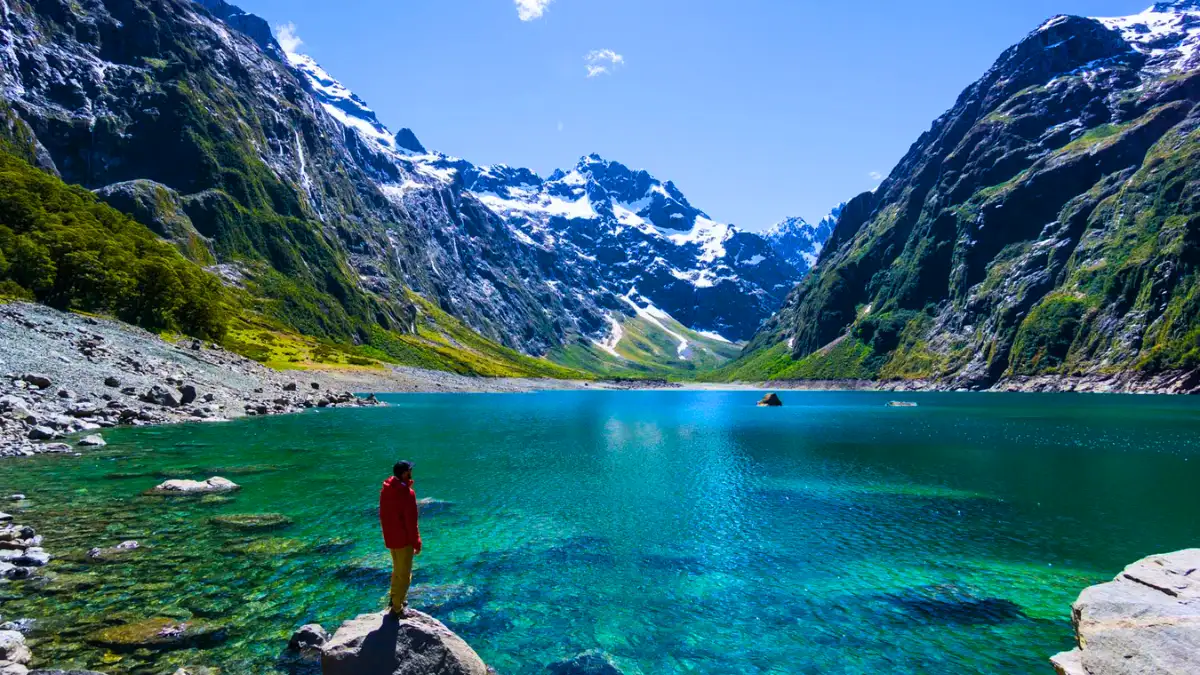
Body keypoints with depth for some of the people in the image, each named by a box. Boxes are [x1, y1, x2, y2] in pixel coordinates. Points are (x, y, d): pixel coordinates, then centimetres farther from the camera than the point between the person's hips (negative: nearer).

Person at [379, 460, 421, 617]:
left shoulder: (385, 489, 0)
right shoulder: (407, 493, -25)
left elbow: (383, 515, 10)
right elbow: (411, 522, -21)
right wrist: (417, 543, -10)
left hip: (390, 537, 8)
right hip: (403, 539, -8)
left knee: (397, 569, 26)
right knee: (404, 574, 7)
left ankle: (394, 599, 39)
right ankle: (397, 608, 16)